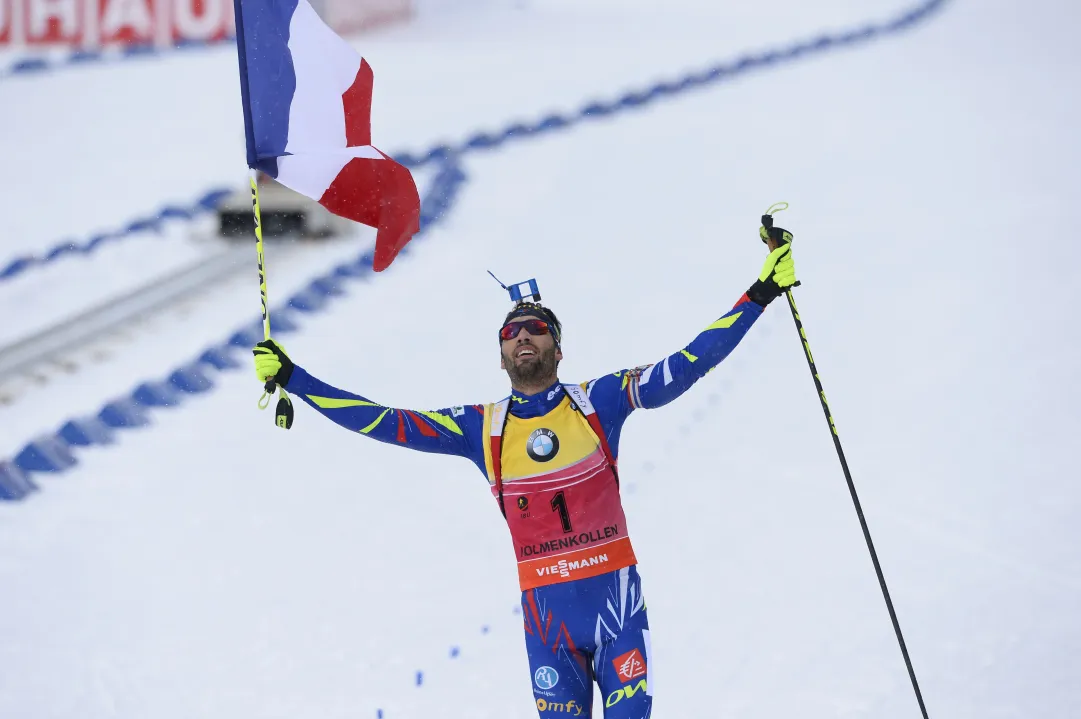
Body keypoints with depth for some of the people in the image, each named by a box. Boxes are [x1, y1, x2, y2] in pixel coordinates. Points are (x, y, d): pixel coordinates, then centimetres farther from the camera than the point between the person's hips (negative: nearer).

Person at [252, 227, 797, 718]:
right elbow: (386, 423, 6)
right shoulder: (482, 429, 6)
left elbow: (686, 366, 0)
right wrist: (289, 377, 4)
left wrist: (761, 294, -4)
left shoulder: (597, 402, 2)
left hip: (615, 595, -1)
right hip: (546, 606, 1)